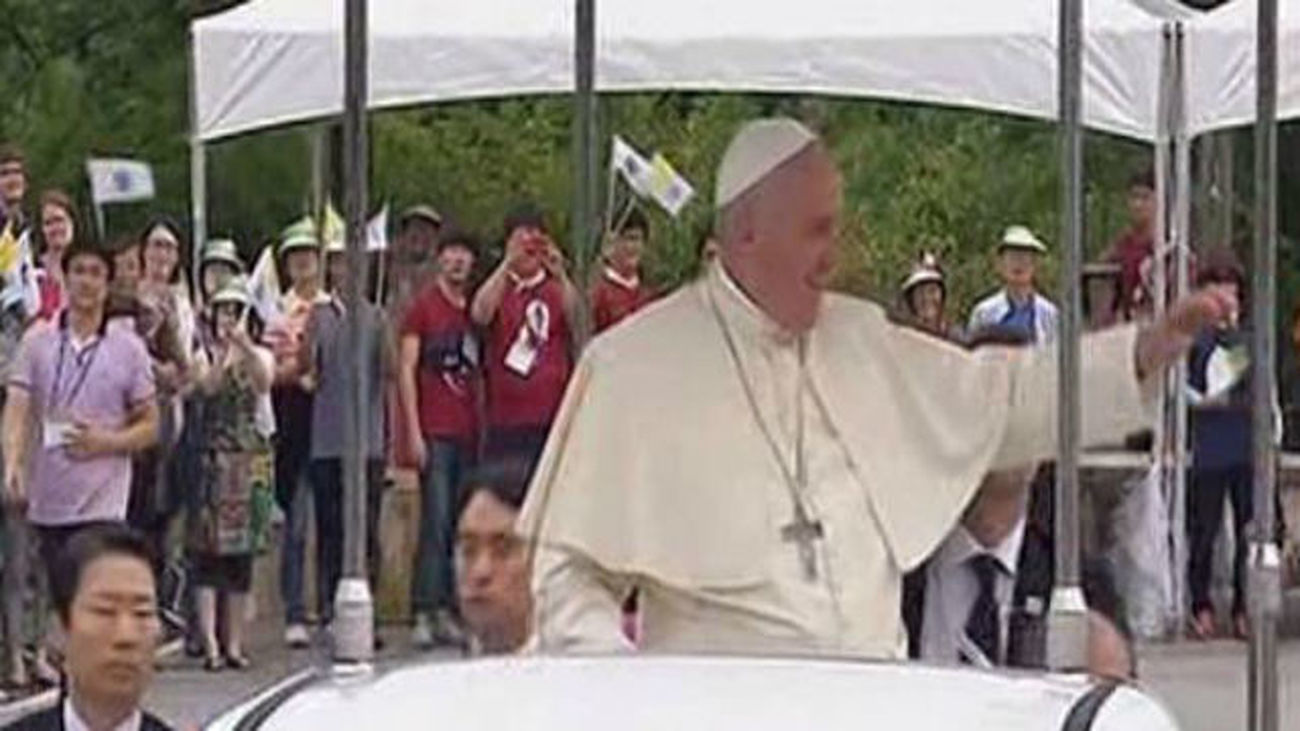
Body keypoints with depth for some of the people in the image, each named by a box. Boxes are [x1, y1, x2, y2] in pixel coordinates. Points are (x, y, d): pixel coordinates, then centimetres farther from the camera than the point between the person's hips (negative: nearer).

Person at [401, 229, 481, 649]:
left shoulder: (475, 310, 15)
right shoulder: (424, 307, 0)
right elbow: (406, 369, -4)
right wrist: (413, 430, -10)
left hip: (470, 432, 5)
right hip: (435, 432, -5)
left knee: (463, 525, 4)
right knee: (436, 521, -10)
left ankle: (448, 613, 8)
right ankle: (424, 614, -8)